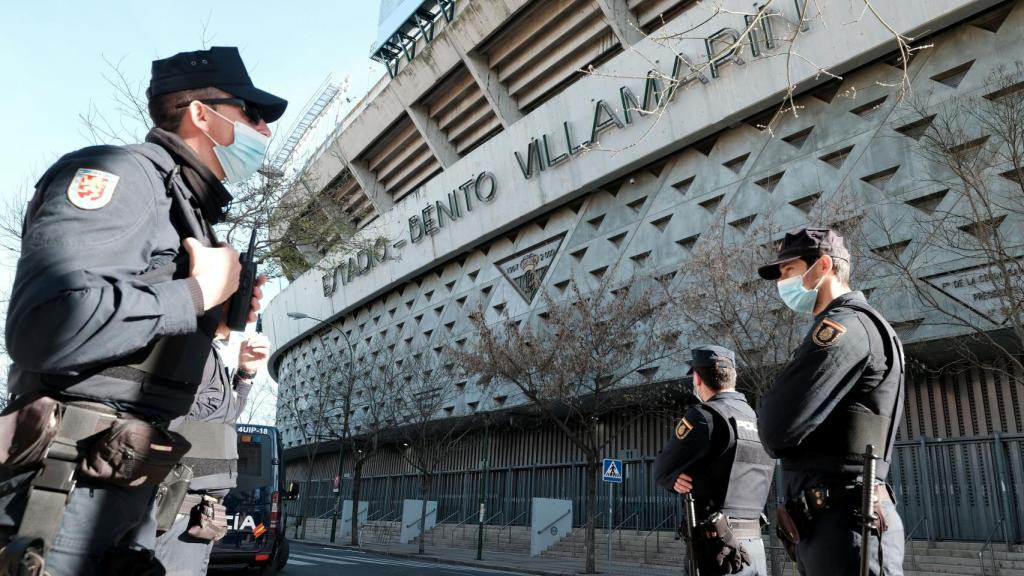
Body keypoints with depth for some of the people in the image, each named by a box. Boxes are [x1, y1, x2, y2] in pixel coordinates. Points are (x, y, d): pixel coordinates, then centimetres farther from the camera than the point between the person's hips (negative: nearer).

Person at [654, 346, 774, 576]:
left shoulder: (705, 416, -11)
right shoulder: (757, 420, 13)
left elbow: (662, 472, -7)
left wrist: (677, 478, 12)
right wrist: (685, 477, 3)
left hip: (719, 547, -8)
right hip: (755, 545, 8)